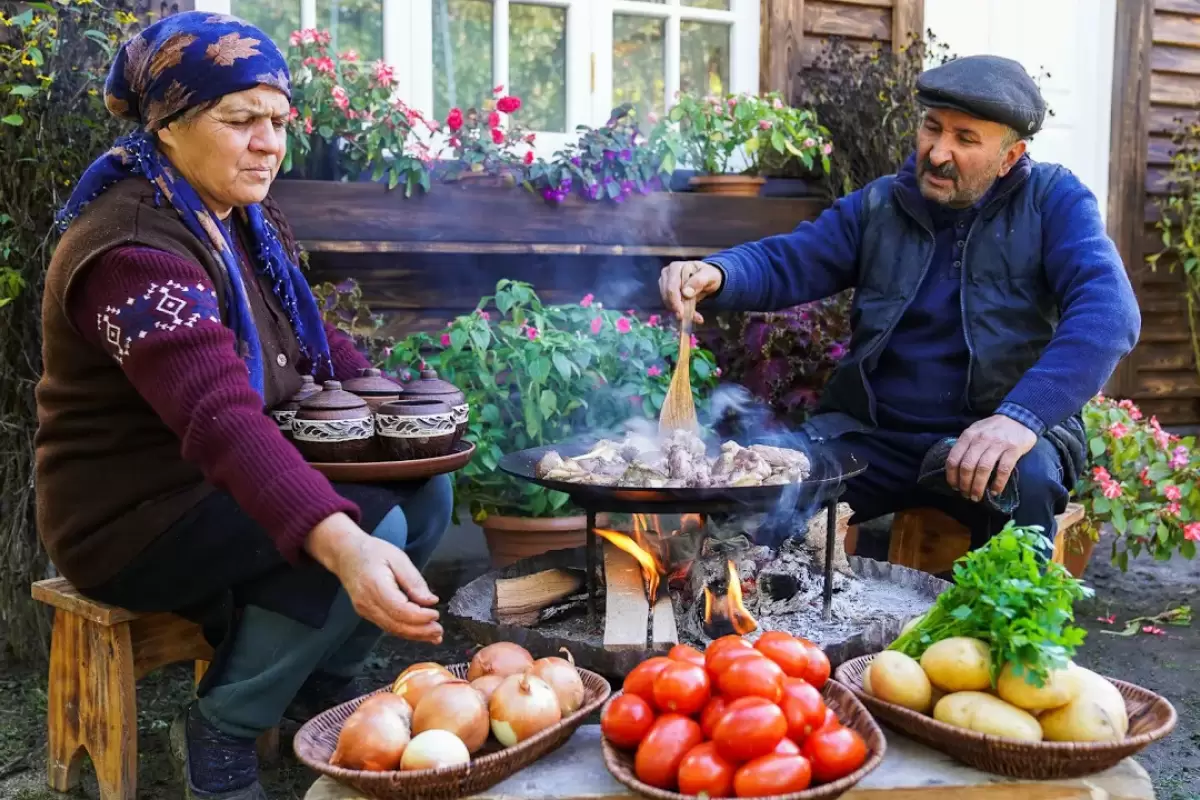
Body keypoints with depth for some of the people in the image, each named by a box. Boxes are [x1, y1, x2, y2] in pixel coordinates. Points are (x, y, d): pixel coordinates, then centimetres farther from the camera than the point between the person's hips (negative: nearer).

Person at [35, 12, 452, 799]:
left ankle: (325, 689, 15)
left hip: (233, 488, 9)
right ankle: (221, 733, -7)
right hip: (137, 516, -9)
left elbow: (319, 344, 16)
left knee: (425, 492, -1)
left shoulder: (247, 223, 4)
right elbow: (220, 416, -41)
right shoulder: (133, 250, -26)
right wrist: (343, 546, -54)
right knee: (371, 521, -25)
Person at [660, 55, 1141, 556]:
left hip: (994, 437, -2)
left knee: (1022, 476, -36)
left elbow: (1108, 310, -16)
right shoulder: (879, 206, 9)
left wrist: (1021, 416, -32)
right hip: (874, 435, 3)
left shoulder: (1053, 201, -1)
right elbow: (783, 262, 0)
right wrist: (715, 273, -24)